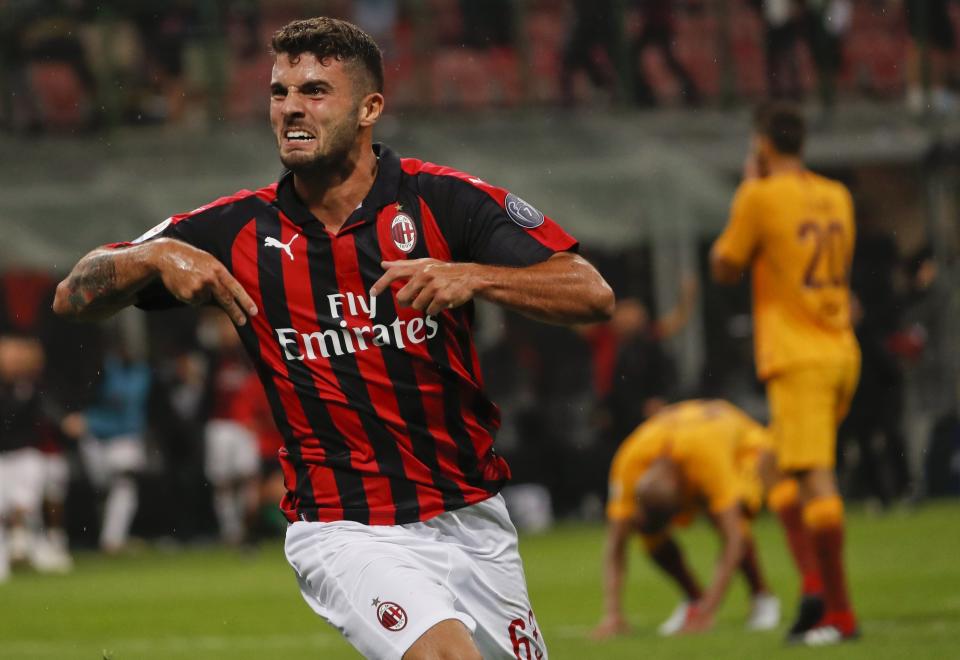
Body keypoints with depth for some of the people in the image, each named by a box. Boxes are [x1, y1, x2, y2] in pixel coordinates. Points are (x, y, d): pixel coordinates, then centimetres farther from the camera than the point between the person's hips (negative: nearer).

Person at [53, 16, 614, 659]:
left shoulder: (445, 201, -5)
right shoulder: (240, 231, 0)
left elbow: (593, 295, -13)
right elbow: (75, 297, 3)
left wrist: (475, 276, -28)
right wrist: (156, 256, -16)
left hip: (472, 523, 2)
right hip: (347, 532, -2)